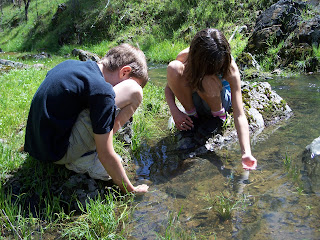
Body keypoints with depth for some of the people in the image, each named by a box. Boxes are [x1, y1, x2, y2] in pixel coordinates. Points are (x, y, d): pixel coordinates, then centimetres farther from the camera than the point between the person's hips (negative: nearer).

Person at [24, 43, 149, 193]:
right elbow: (106, 156, -18)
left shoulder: (69, 64, 6)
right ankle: (85, 160, -4)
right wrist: (129, 190, -4)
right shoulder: (101, 90, -20)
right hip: (59, 154, -9)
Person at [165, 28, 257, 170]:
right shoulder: (185, 57, -25)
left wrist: (246, 153, -43)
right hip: (193, 99, 3)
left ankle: (219, 114, -6)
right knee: (173, 67, -27)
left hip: (221, 99, -2)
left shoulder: (229, 68, -31)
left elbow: (239, 115, -34)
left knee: (207, 81, -39)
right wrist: (174, 111, -28)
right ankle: (191, 113, -7)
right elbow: (169, 86, -9)